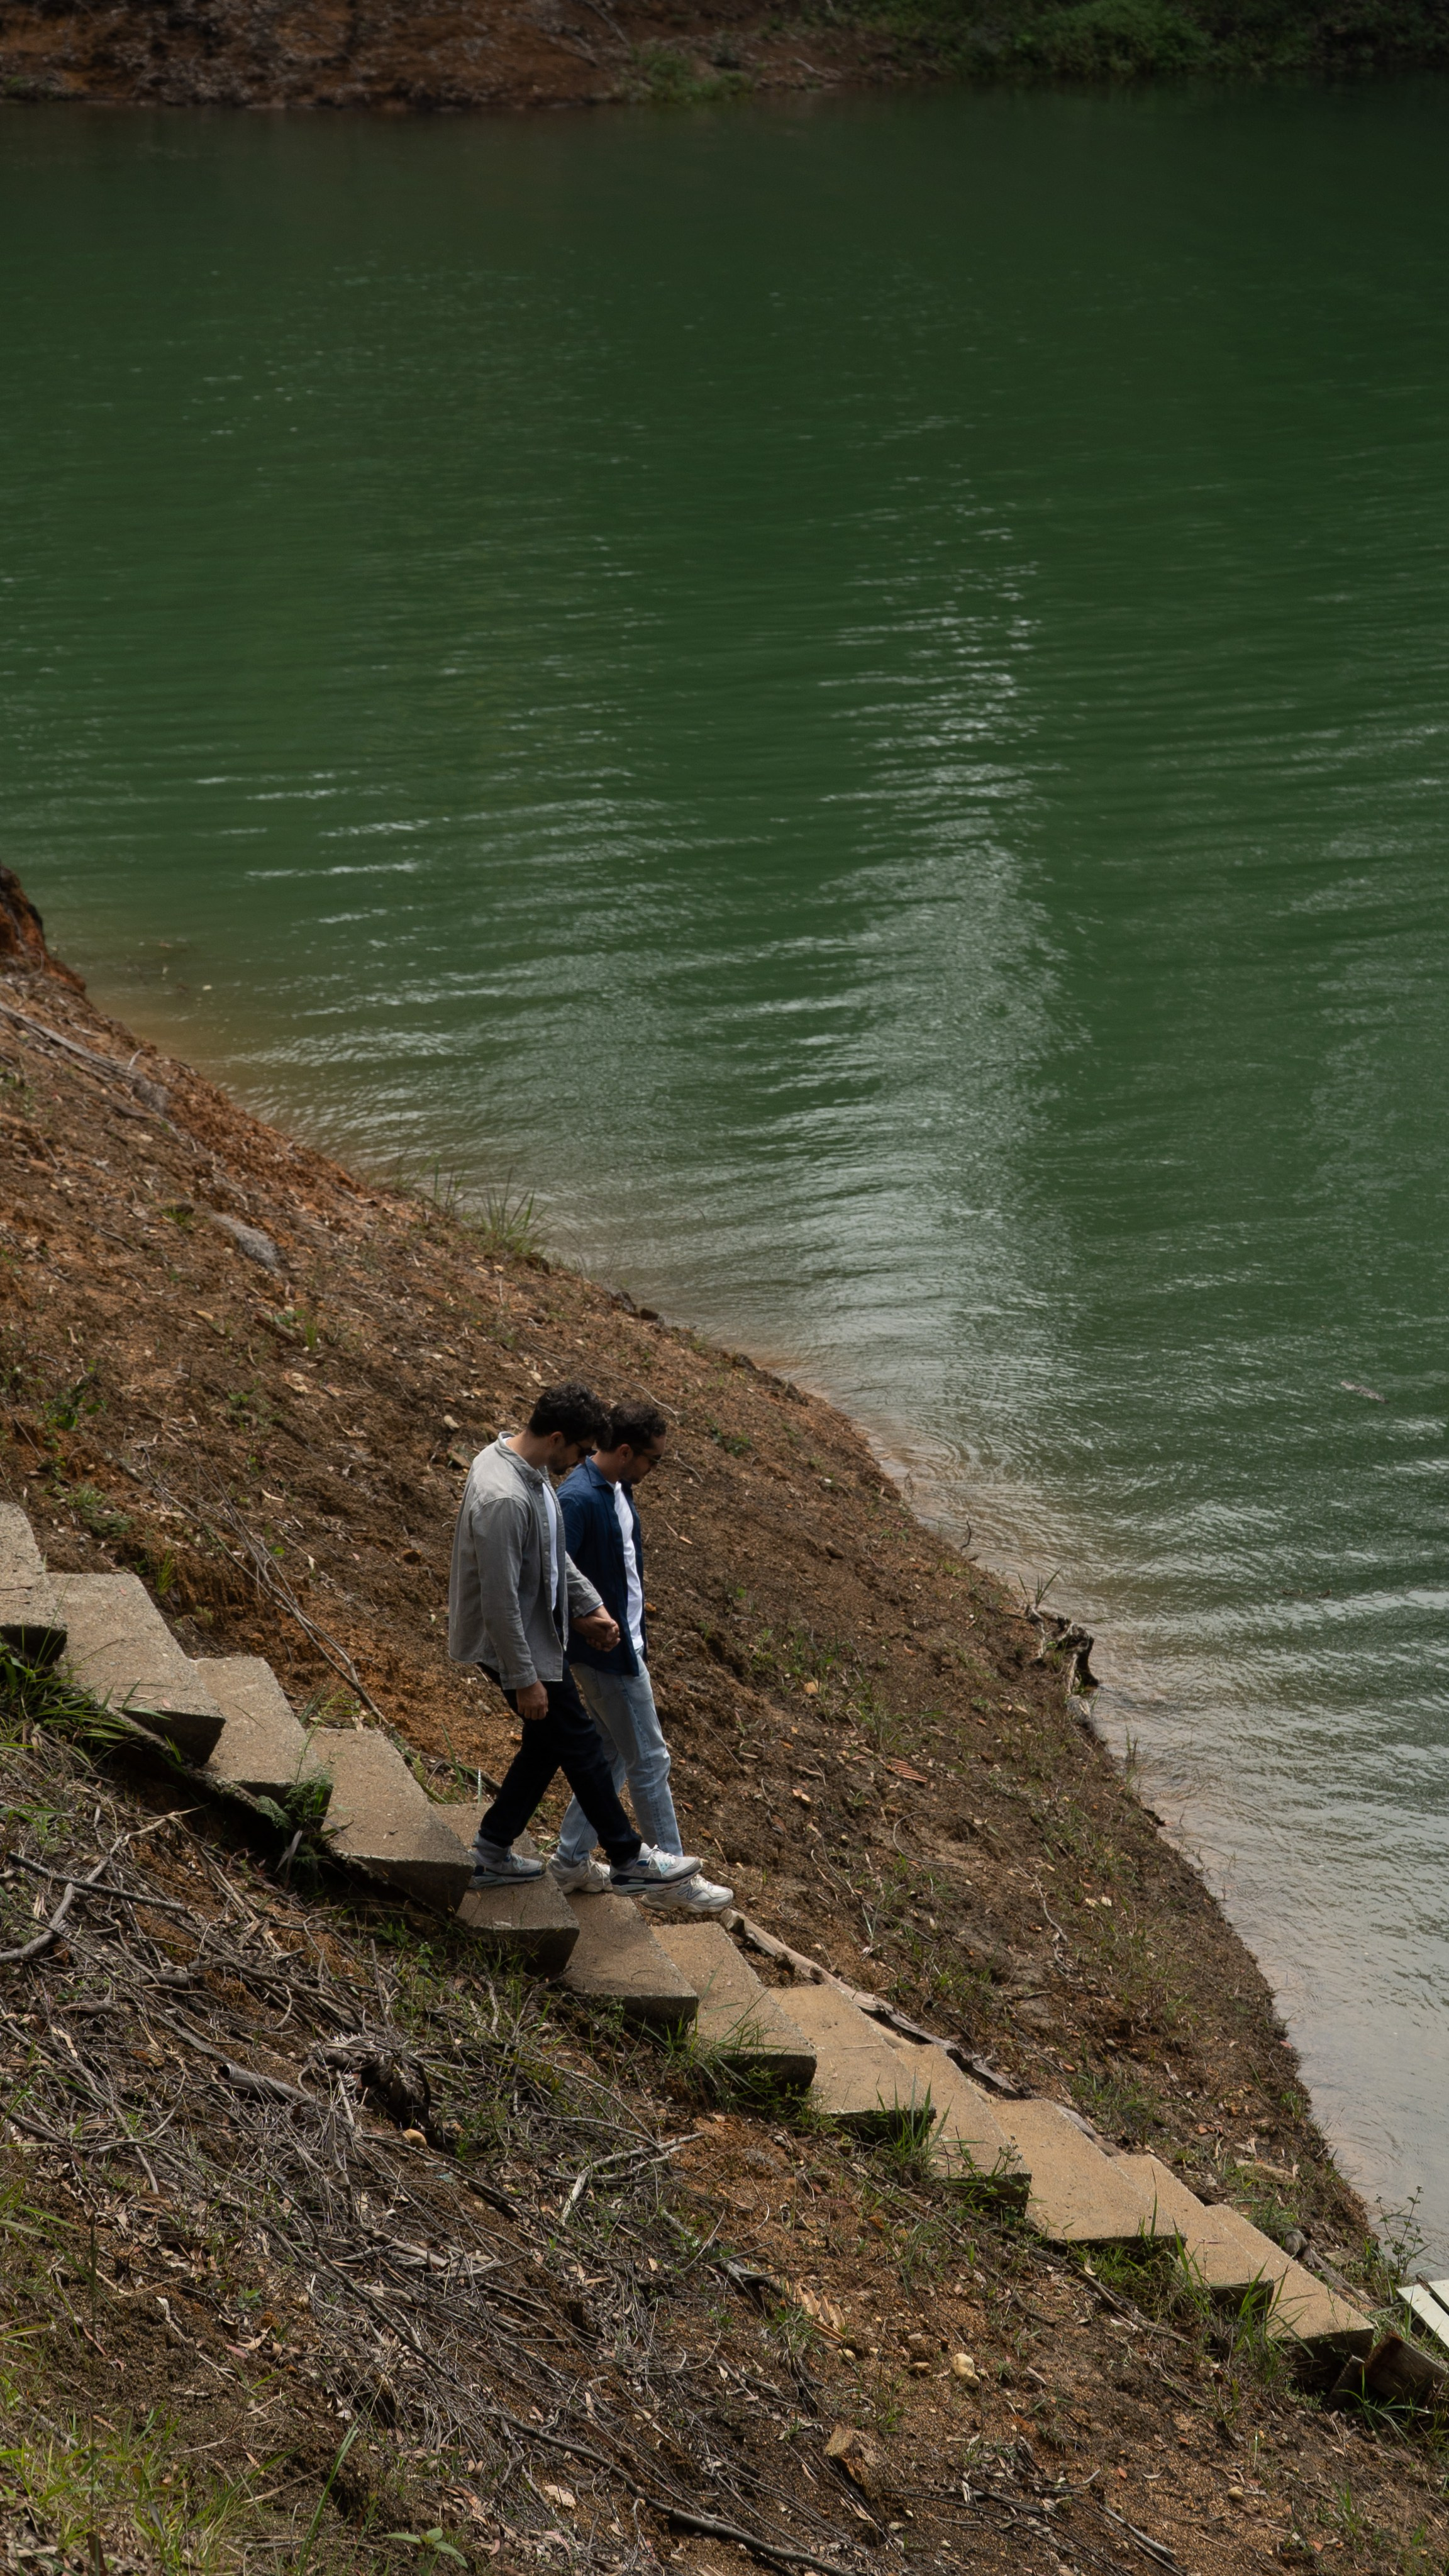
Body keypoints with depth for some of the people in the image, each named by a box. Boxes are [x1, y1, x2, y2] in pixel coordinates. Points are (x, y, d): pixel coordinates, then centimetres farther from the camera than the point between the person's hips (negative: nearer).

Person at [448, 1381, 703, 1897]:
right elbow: (500, 1603, -29)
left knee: (549, 1743, 19)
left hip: (538, 1631, 10)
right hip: (516, 1644, -10)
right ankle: (630, 1861, 17)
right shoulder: (504, 1500, -33)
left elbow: (553, 1552, 15)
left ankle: (492, 1854, 30)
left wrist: (588, 1607, 13)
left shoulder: (522, 1464, 0)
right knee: (579, 1744, 3)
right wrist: (525, 1680, -23)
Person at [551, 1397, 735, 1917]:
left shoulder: (618, 1489, 4)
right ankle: (671, 1880, 13)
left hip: (625, 1645, 9)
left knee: (613, 1754, 18)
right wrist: (588, 1626, -25)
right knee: (649, 1761, 2)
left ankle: (571, 1859, 28)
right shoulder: (579, 1499, -26)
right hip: (607, 1652, -9)